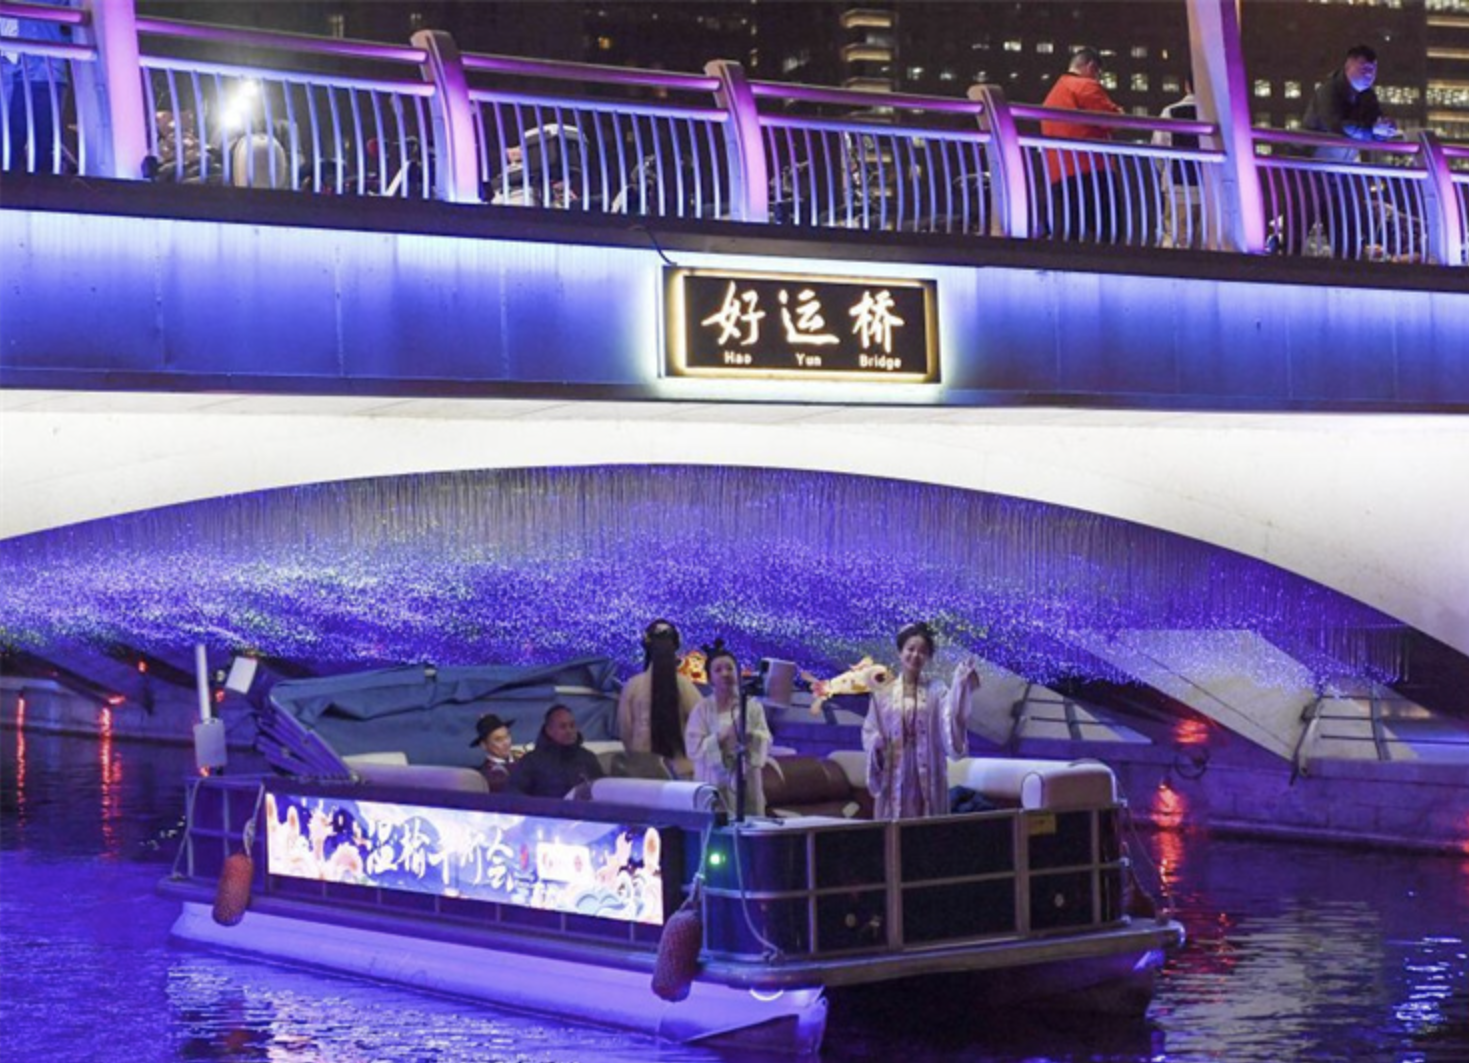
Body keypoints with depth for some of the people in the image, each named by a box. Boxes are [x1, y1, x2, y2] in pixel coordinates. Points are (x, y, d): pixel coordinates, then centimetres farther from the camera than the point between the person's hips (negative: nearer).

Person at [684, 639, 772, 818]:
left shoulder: (752, 706, 10)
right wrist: (722, 738, -17)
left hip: (745, 783, 2)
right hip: (713, 784, -2)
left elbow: (764, 742, 0)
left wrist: (750, 737, -20)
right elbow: (694, 747, -5)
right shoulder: (702, 709, 5)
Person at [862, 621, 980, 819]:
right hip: (894, 776, 0)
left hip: (927, 776, 0)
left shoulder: (936, 691, 3)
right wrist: (877, 747, -15)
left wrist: (960, 685, -29)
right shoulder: (883, 692, 5)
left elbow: (952, 721, -15)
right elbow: (870, 731, 7)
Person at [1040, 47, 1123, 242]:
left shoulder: (1052, 94, 25)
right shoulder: (1086, 87, -2)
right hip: (1091, 171, -8)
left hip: (1058, 176, 8)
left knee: (1065, 239, 1)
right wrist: (1119, 112, 12)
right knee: (1108, 234, -8)